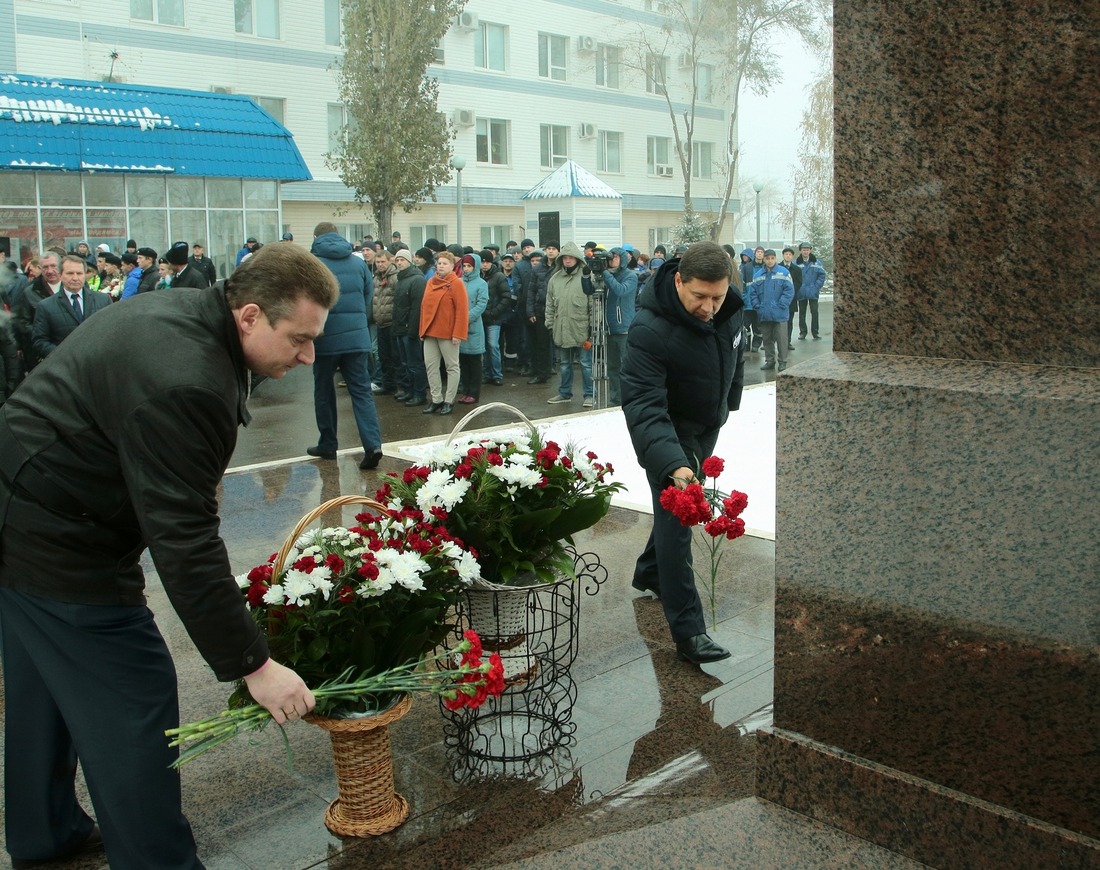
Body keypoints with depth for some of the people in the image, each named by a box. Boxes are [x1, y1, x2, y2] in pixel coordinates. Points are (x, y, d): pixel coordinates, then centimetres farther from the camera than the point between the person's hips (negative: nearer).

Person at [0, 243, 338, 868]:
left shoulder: (185, 312, 0)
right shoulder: (182, 383, -31)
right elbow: (184, 542, -32)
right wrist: (252, 664, -28)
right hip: (56, 545, -11)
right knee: (133, 703, -5)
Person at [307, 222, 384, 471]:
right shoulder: (358, 263, 5)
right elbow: (368, 298, 11)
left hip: (325, 340, -2)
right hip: (358, 338, 3)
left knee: (324, 393, 13)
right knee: (361, 392, 2)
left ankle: (327, 445, 20)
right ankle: (373, 444, -12)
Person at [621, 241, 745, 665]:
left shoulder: (728, 308, -12)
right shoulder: (649, 330, -34)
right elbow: (644, 407, -40)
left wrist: (729, 402, 19)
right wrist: (673, 465, -51)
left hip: (709, 425, 7)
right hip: (669, 432, -7)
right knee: (676, 516, -10)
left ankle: (649, 573, 45)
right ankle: (688, 632, -6)